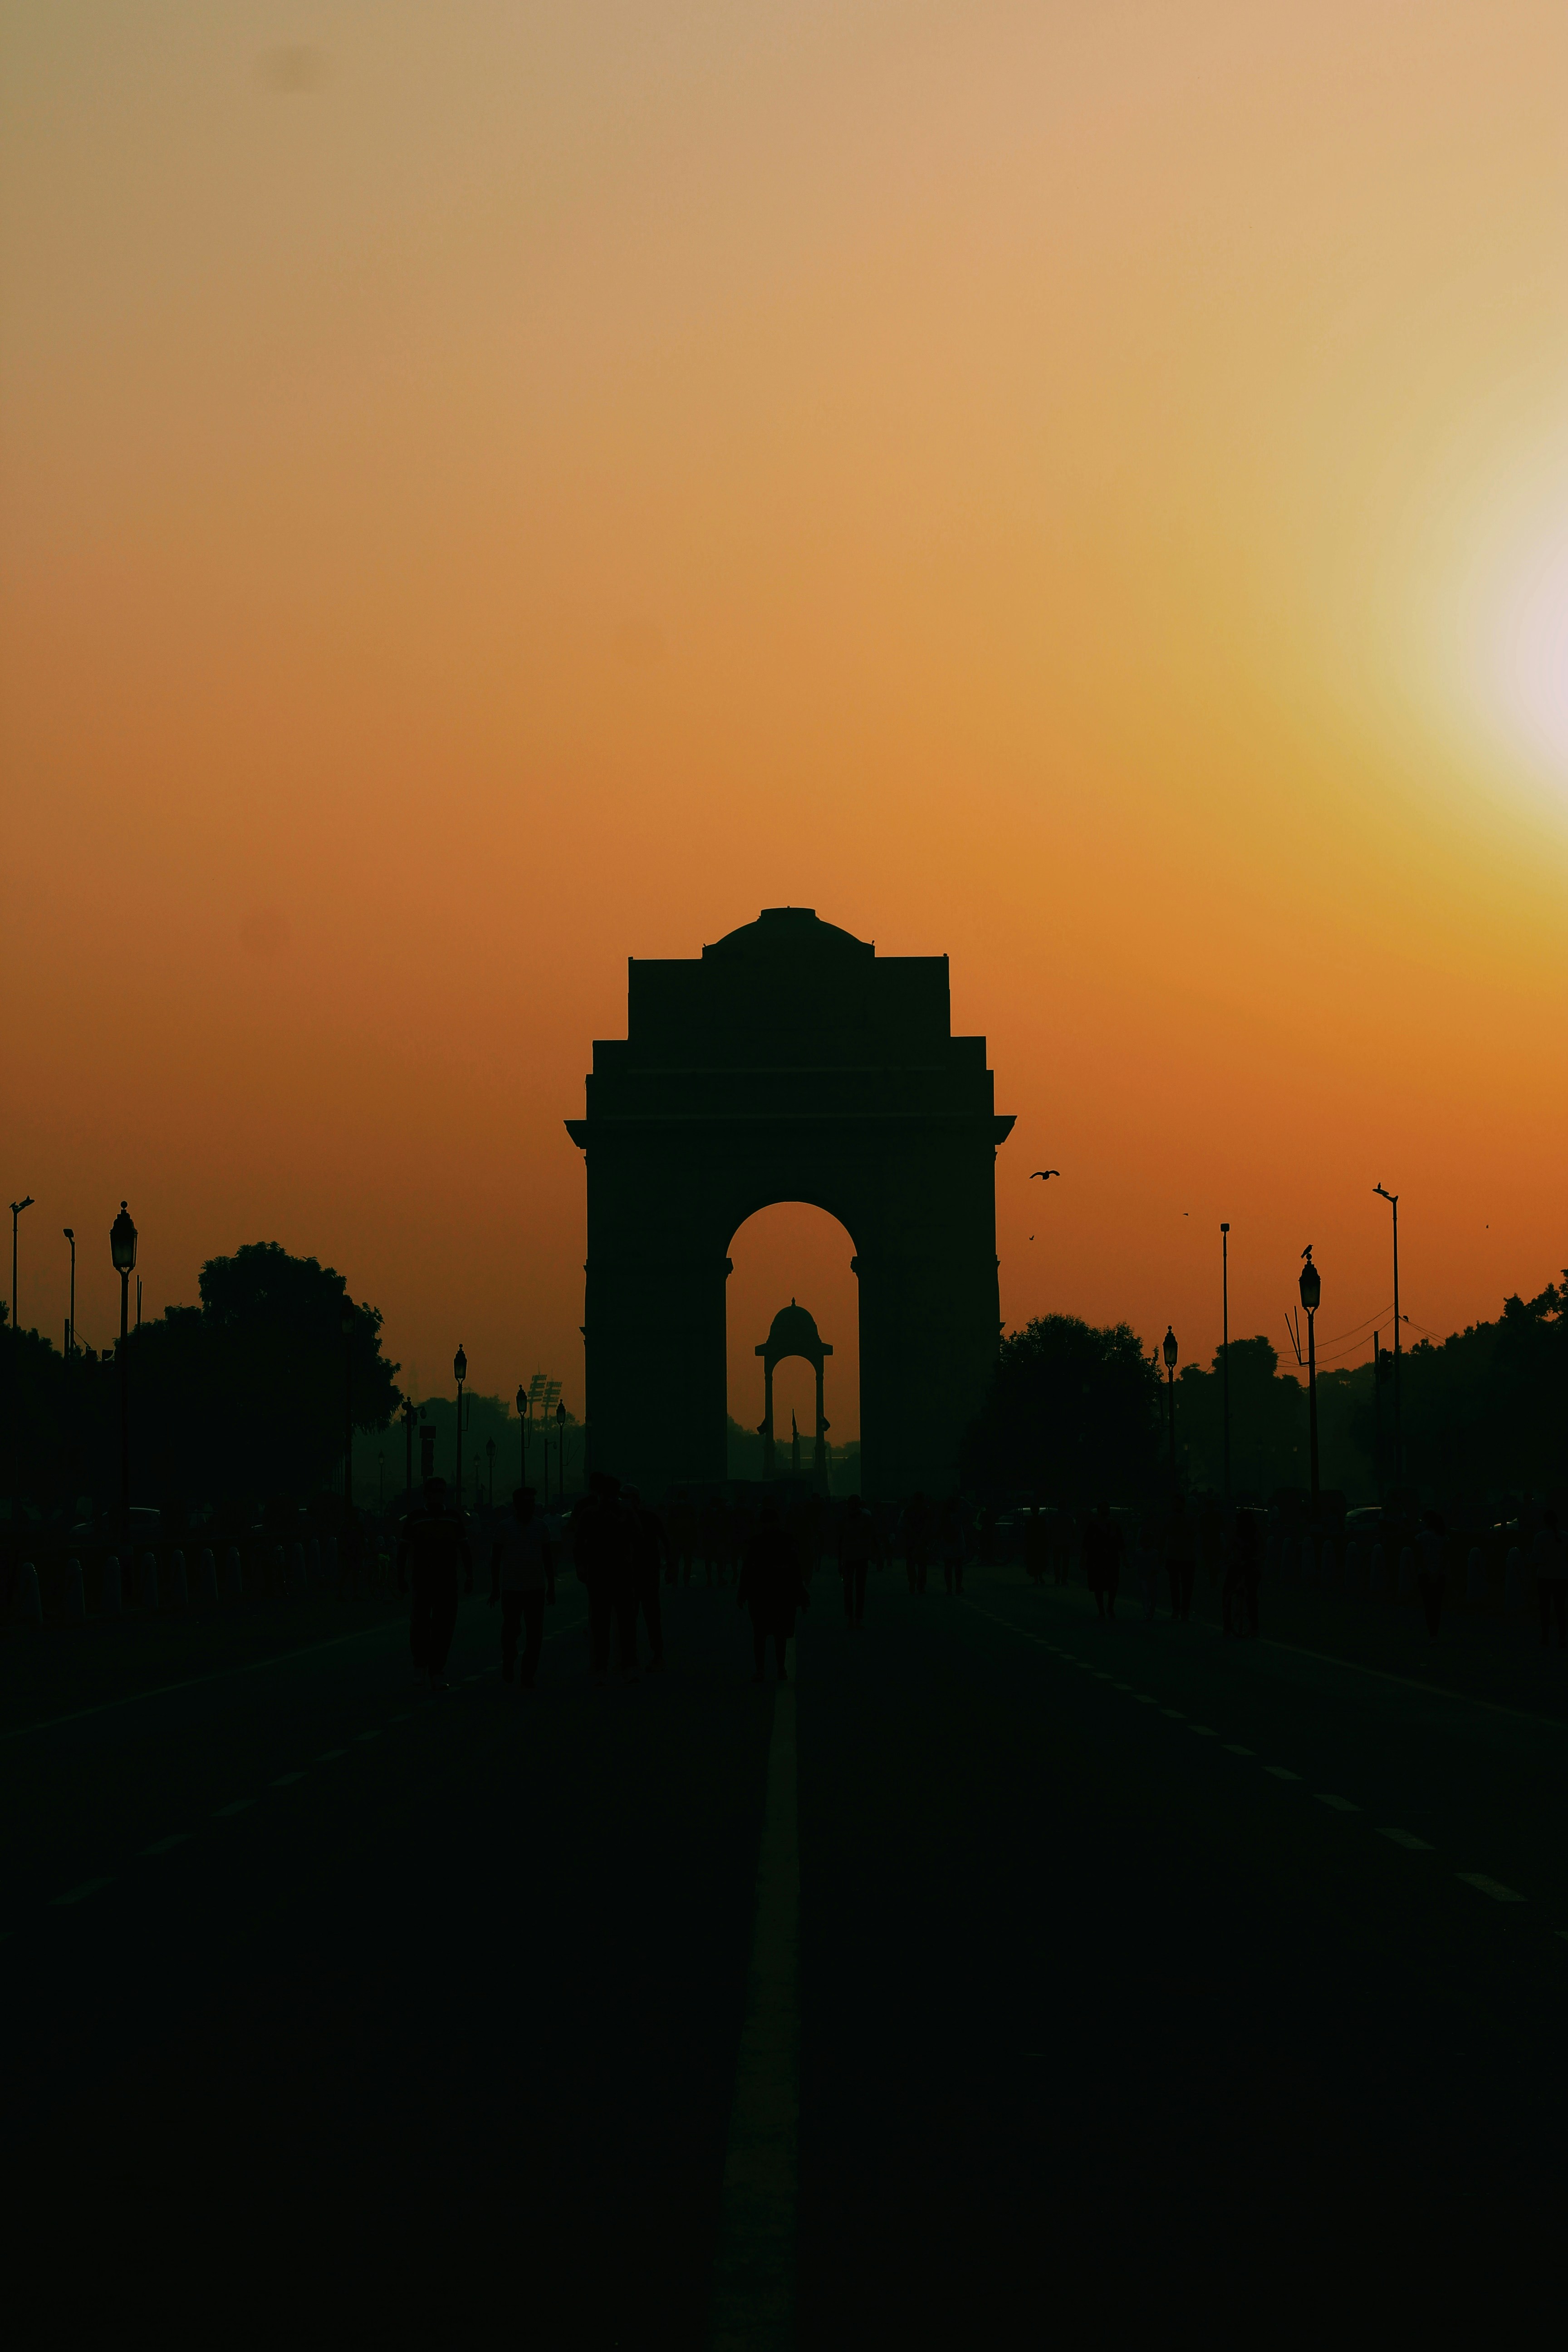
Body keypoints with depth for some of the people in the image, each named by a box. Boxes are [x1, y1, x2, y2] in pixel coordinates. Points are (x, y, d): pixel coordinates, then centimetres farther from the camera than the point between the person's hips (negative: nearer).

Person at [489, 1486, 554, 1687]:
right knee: (510, 1630, 4)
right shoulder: (504, 1527, -3)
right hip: (511, 1588, -2)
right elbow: (495, 1559, 0)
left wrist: (551, 1587, 7)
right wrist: (495, 1588, -3)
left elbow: (548, 1559, 10)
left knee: (535, 1633, -5)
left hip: (536, 1588, 2)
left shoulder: (540, 1526, 5)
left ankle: (528, 1676, 1)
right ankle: (508, 1663, 32)